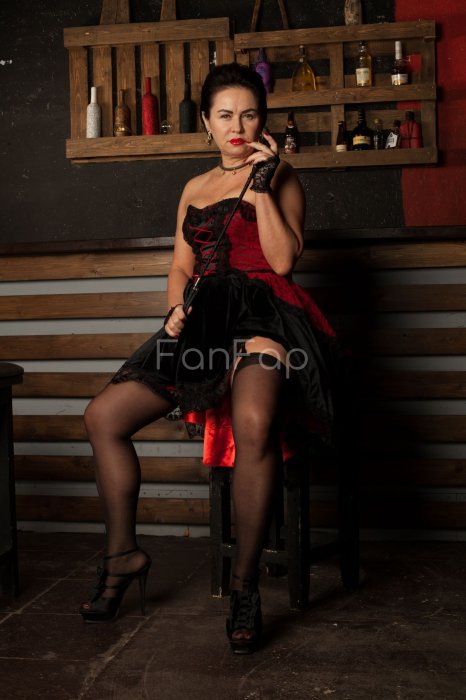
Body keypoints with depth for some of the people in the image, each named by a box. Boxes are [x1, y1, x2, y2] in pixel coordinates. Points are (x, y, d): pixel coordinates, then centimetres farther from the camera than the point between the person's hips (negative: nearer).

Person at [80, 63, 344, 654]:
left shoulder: (280, 177, 8)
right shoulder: (195, 189, 24)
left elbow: (284, 258, -5)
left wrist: (261, 186, -9)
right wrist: (177, 308, 2)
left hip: (263, 314, -5)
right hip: (205, 320, 6)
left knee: (254, 422, -38)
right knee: (104, 415, -9)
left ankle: (245, 583, -23)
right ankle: (122, 554, 7)